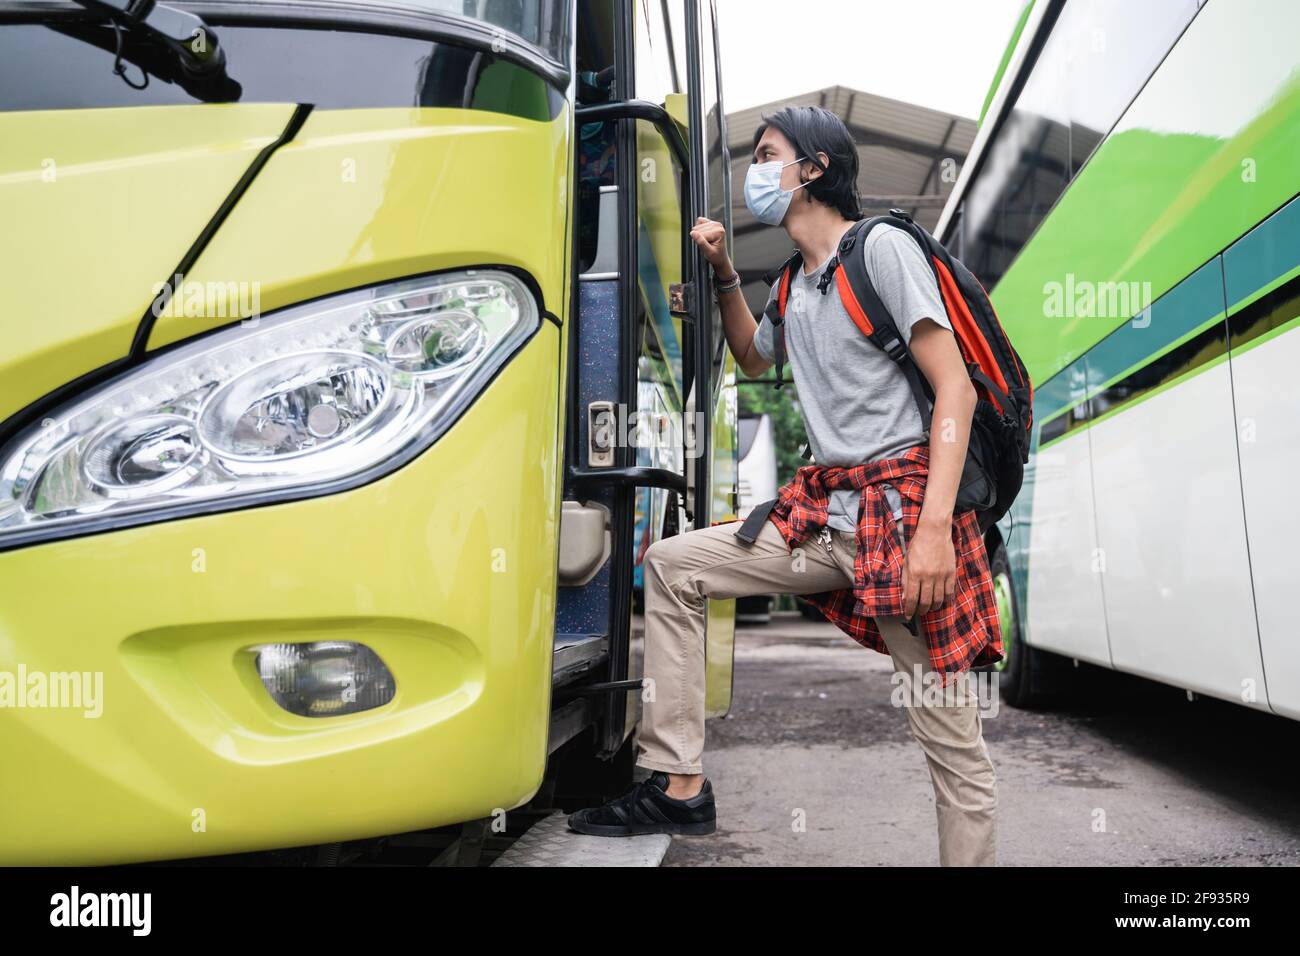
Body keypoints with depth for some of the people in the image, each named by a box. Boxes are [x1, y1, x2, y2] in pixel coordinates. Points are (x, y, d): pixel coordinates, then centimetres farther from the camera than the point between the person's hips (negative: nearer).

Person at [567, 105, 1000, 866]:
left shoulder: (881, 247, -5)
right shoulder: (793, 286, 18)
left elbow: (955, 389, -13)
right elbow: (754, 359, 39)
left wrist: (935, 527, -24)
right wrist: (725, 273, 23)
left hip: (901, 508, -7)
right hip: (825, 511, 8)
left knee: (954, 743, -3)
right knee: (671, 563, 2)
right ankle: (680, 786, 6)